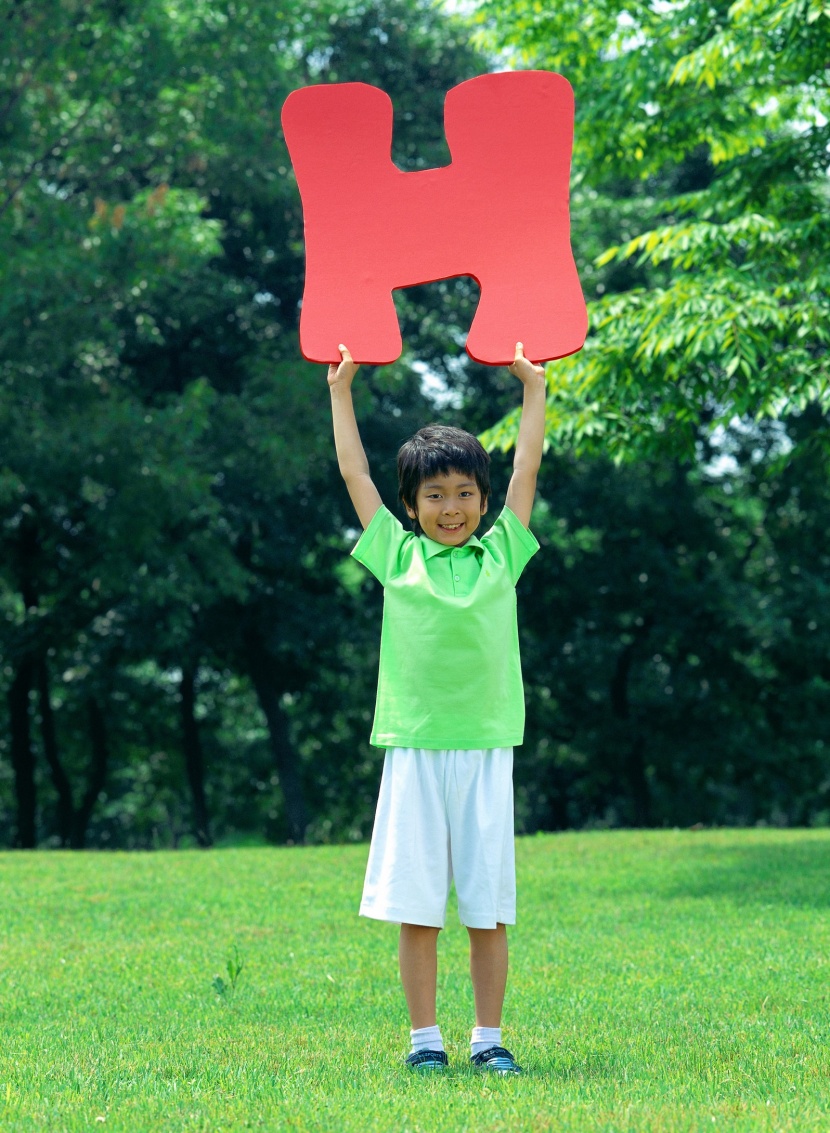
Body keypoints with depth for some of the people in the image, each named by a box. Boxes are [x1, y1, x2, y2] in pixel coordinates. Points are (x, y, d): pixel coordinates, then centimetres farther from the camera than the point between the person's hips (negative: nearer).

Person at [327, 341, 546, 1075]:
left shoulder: (501, 556, 9)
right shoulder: (397, 558, 7)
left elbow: (527, 469, 14)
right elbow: (354, 473, 11)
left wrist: (533, 388, 16)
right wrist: (341, 391, 15)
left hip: (487, 749, 1)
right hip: (414, 749, -1)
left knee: (489, 906, 3)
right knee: (416, 907, 1)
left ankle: (490, 1038, 10)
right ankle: (425, 1038, 8)